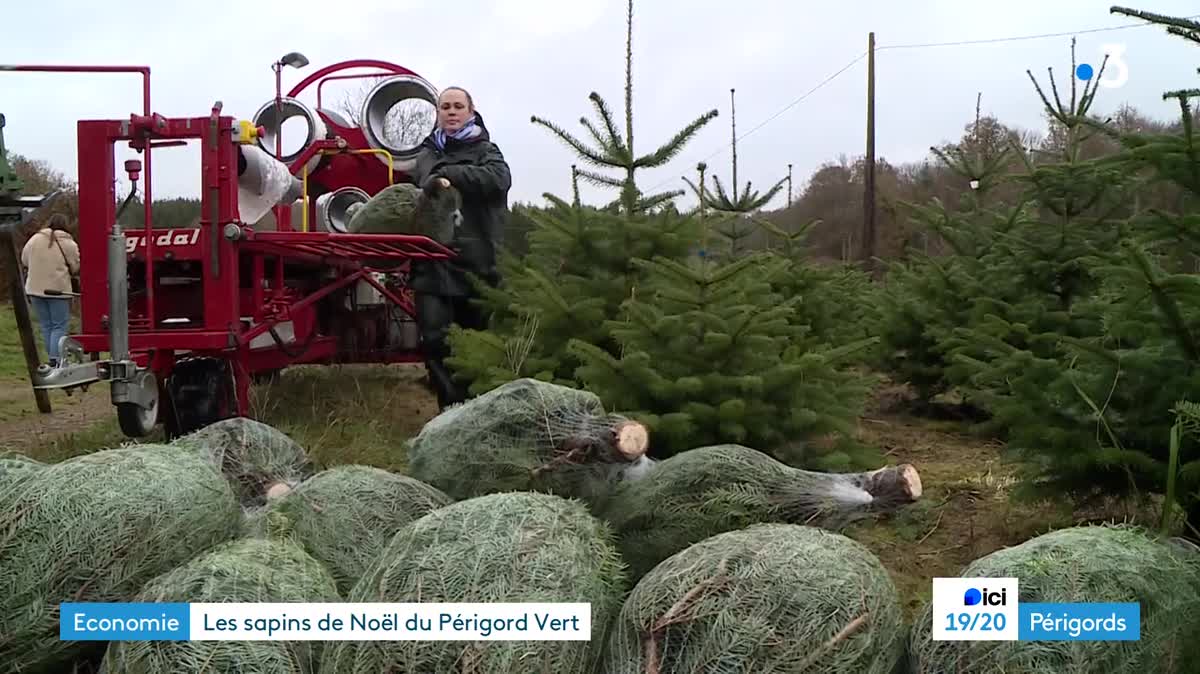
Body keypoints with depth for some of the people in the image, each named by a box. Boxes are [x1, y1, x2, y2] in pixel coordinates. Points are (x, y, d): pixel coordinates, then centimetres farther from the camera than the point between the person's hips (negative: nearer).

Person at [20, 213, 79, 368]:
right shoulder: (69, 244, -6)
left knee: (46, 326, 12)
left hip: (36, 289, 4)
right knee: (59, 326, 1)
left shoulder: (34, 239, 4)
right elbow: (76, 268, -3)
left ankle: (53, 358, 16)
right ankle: (55, 359, -10)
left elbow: (24, 261, 12)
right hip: (58, 290, -4)